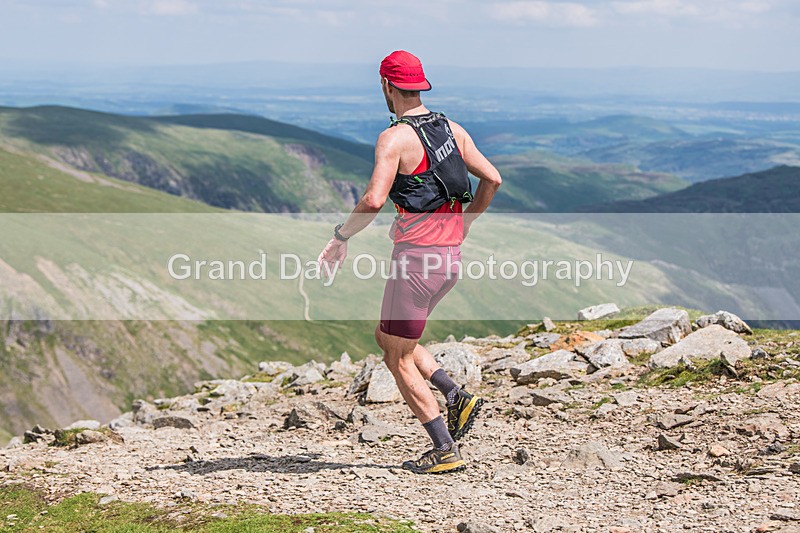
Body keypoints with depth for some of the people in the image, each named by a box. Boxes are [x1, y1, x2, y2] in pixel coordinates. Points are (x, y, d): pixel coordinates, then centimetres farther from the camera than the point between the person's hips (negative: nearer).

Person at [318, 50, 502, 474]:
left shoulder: (394, 137, -13)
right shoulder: (452, 129, 11)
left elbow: (374, 200, -24)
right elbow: (492, 179, 12)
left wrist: (340, 237, -10)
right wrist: (464, 223, 24)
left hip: (416, 255, -8)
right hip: (451, 256, 8)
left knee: (399, 358, 3)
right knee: (386, 338, 23)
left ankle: (445, 451, 1)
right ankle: (456, 397, 10)